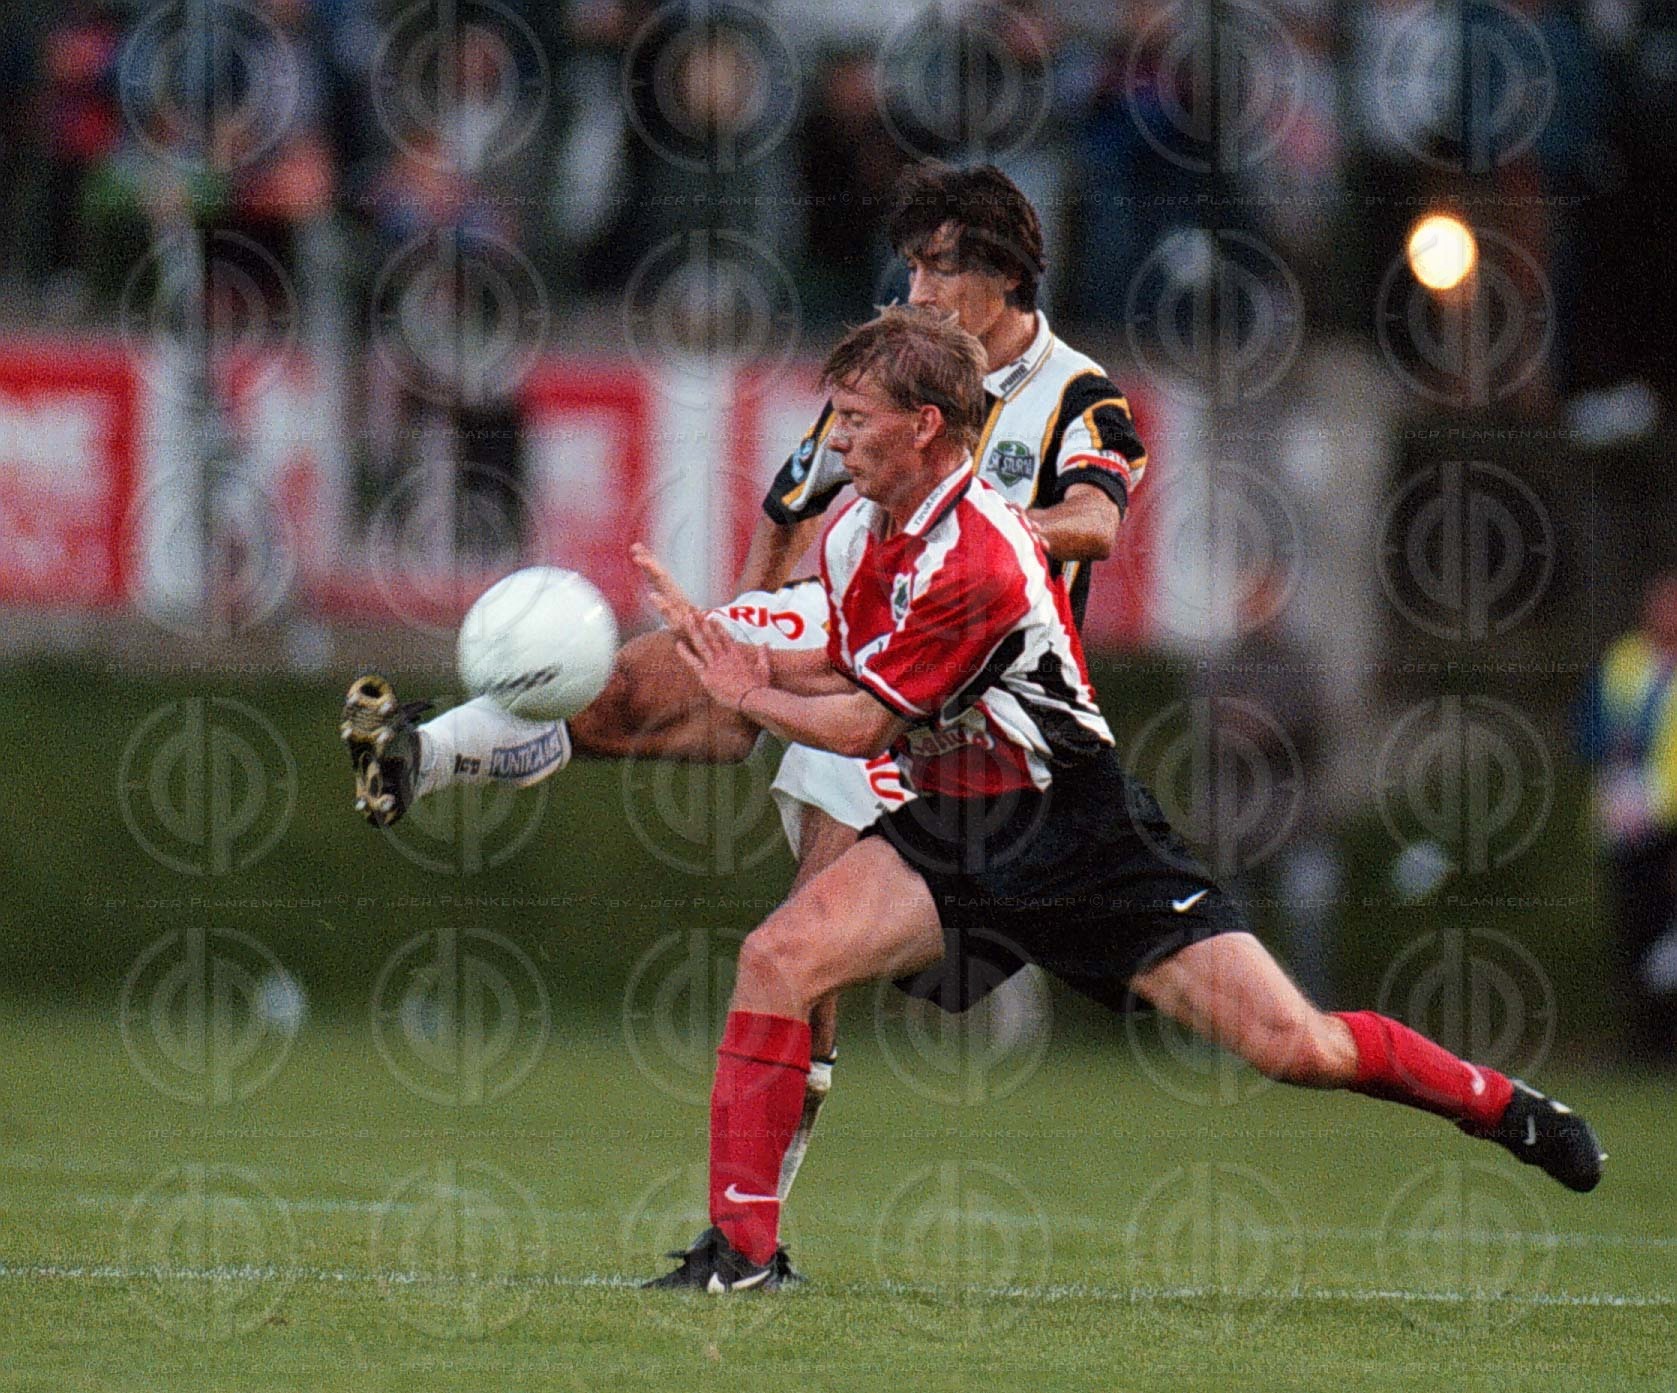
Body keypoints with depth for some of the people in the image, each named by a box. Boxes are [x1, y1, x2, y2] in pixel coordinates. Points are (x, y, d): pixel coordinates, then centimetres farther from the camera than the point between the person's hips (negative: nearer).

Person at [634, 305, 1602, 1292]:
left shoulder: (980, 558, -25)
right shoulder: (855, 535, 2)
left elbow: (862, 727, -18)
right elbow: (845, 676, 14)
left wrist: (743, 694, -4)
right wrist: (747, 661, -4)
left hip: (1075, 837, -7)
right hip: (948, 832, 7)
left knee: (1290, 1045, -10)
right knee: (778, 958, -16)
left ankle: (1508, 1109, 13)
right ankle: (741, 1248, -12)